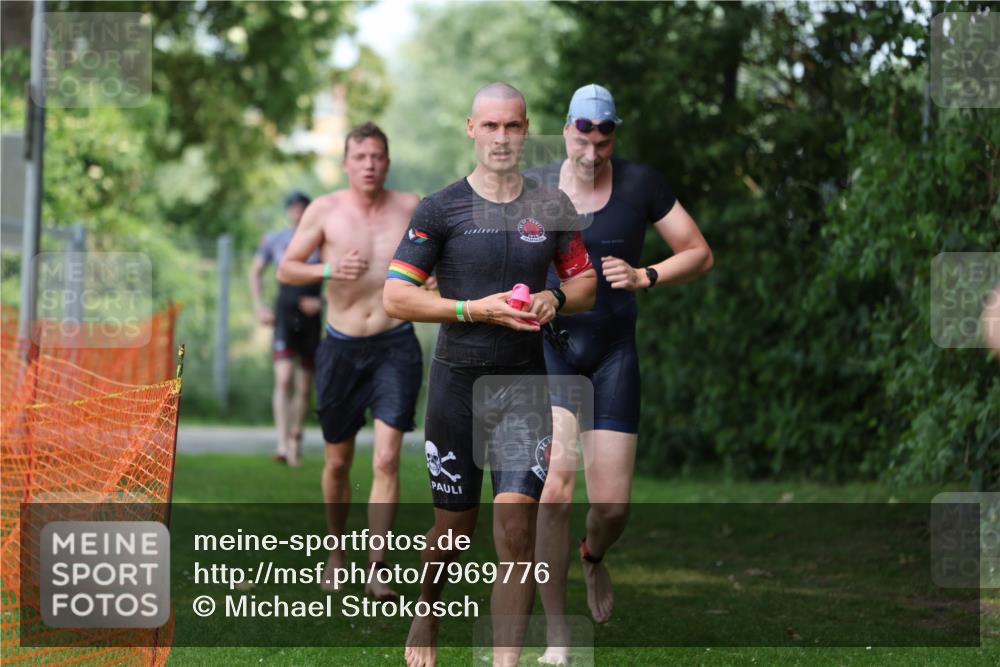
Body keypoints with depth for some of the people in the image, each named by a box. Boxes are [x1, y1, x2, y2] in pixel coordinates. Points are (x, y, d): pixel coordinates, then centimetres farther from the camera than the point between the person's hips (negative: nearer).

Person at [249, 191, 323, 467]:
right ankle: (283, 443, -24)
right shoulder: (274, 240, 4)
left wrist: (323, 301, -10)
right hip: (284, 315, -1)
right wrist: (259, 307, 6)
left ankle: (296, 437, 28)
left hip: (310, 316, 1)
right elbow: (255, 271, 16)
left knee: (304, 386, 8)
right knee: (284, 378, -18)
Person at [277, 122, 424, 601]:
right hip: (341, 348, 1)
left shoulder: (410, 208, -1)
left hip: (395, 347, -1)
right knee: (338, 461, 11)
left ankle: (376, 569, -11)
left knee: (387, 459, -13)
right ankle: (337, 551, 33)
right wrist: (328, 269, -19)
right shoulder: (325, 211, -3)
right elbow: (286, 269, -1)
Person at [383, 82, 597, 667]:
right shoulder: (441, 209, -2)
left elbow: (586, 284, 17)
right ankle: (427, 616, 37)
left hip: (526, 383, 1)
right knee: (455, 526, 7)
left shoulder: (552, 207, 7)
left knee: (518, 527, -10)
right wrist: (477, 309, -15)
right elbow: (396, 297, -5)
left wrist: (555, 299, -6)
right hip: (457, 380, -1)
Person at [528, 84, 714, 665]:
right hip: (548, 348, -1)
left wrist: (646, 277, -14)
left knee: (613, 506, -2)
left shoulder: (641, 185, -1)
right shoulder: (532, 187, -1)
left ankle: (594, 557, 39)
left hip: (614, 353, 1)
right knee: (555, 486, -19)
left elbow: (700, 254, 3)